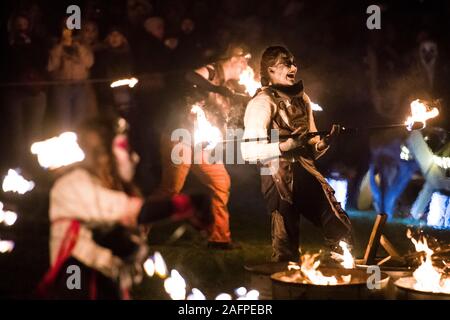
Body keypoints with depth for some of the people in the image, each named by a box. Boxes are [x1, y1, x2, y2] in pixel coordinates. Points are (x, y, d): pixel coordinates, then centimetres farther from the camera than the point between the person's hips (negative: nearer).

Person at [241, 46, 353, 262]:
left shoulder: (301, 98, 17)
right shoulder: (262, 103, -6)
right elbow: (248, 151, -18)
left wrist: (325, 142, -1)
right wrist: (286, 145, -27)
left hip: (306, 172, 7)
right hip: (279, 178, -7)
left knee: (340, 228, 2)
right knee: (286, 246, -5)